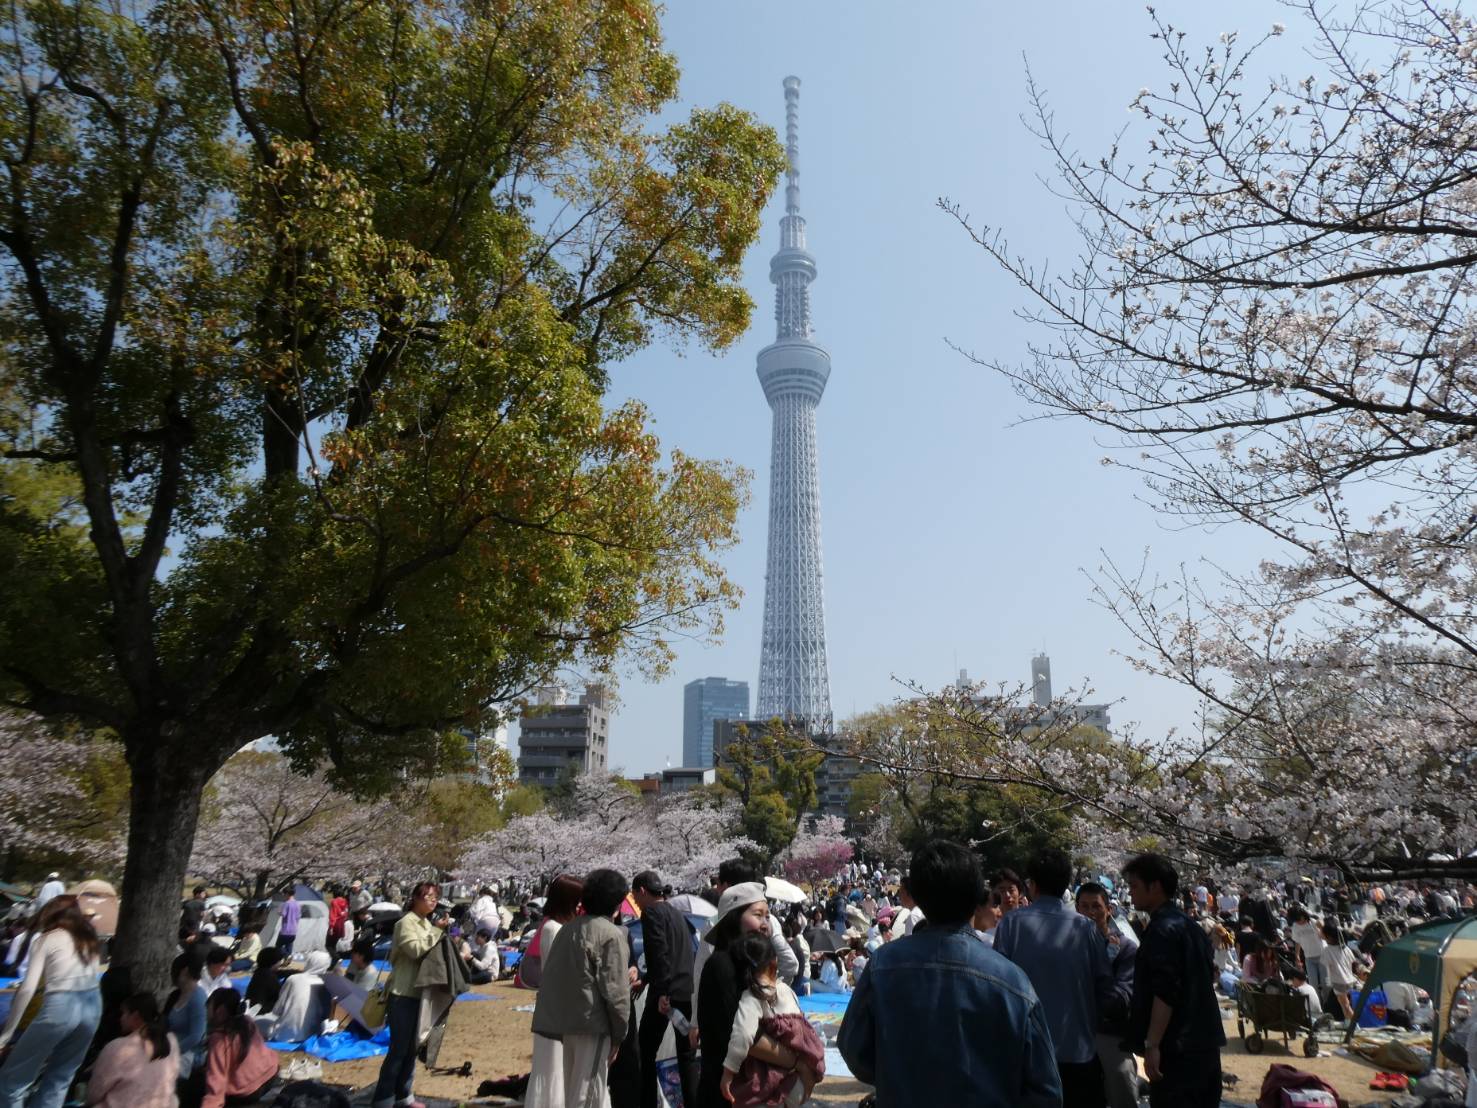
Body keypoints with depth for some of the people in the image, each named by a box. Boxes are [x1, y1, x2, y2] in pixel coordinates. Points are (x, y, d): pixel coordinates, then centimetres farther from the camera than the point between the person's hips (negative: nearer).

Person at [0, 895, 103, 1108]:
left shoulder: (46, 939, 4)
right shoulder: (89, 938, 20)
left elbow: (28, 989, -2)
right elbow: (86, 976, 12)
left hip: (61, 1006, -6)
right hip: (92, 1006, 6)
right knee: (60, 1079, 18)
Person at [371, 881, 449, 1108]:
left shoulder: (428, 923, 14)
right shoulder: (406, 922, -12)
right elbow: (415, 949, -25)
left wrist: (443, 933, 1)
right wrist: (437, 931, -20)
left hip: (419, 993, 8)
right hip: (403, 994, -8)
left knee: (412, 1047, 14)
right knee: (398, 1048, -5)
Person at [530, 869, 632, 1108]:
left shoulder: (569, 928, 12)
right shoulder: (611, 934, -12)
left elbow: (553, 973, 14)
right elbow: (614, 990, -14)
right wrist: (619, 1034, -5)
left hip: (565, 1018, 8)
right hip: (593, 1021, -8)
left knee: (575, 1088, 19)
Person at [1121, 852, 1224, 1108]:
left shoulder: (1162, 929, -16)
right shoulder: (1191, 925, 14)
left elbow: (1164, 992, -22)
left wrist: (1152, 1044, -21)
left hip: (1175, 1047, -10)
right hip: (1204, 1041, 10)